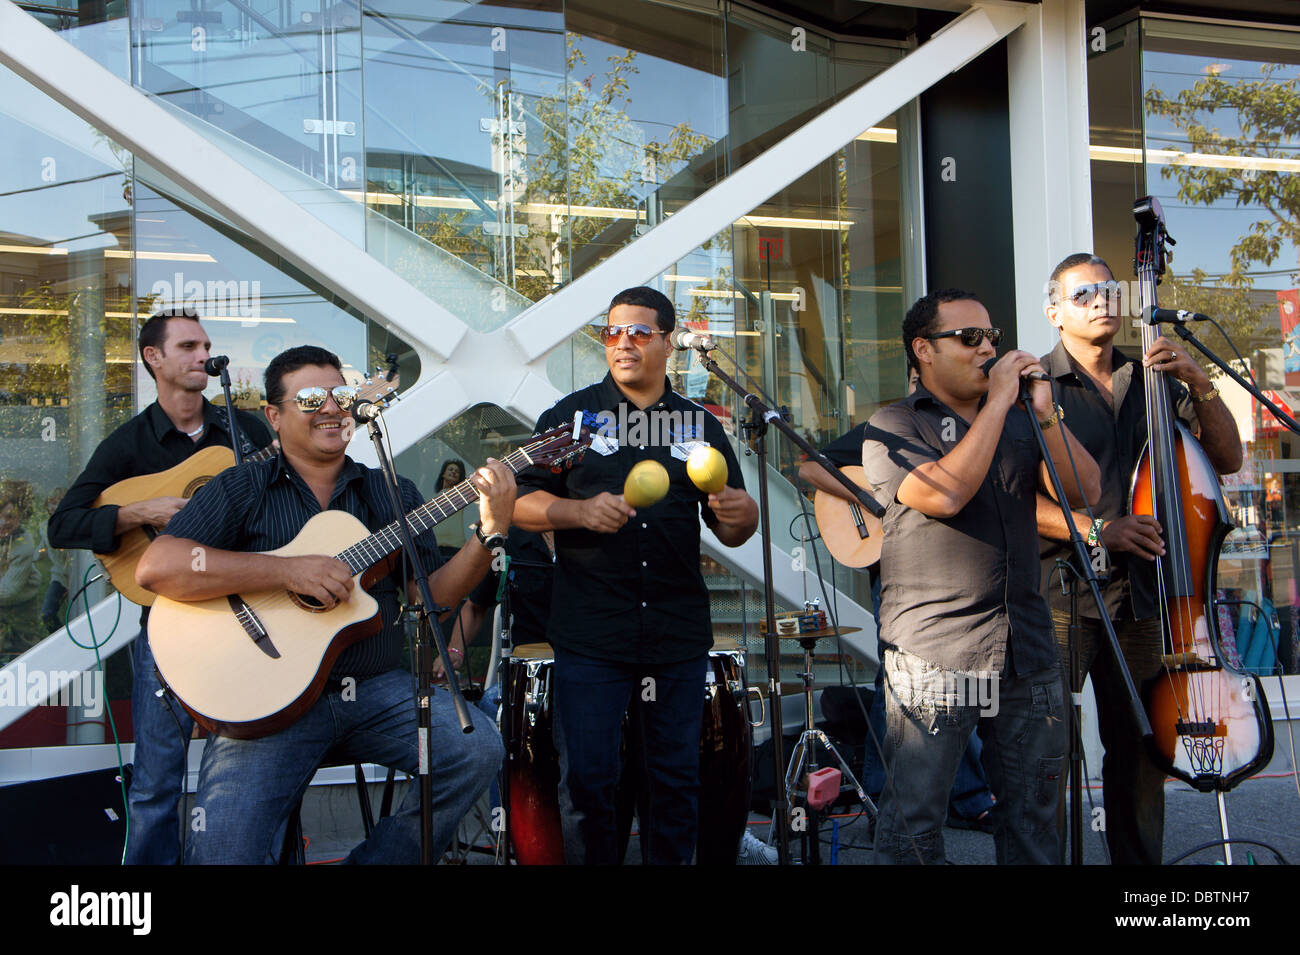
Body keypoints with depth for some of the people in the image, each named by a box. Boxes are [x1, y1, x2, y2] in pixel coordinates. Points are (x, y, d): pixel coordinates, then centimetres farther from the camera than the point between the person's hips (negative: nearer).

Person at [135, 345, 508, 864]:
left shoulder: (392, 494, 14)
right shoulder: (241, 489, 3)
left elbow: (434, 594, 8)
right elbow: (154, 567, -11)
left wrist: (491, 530, -9)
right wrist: (286, 571, -19)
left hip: (377, 688, 4)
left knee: (479, 749, -20)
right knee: (224, 846, -25)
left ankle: (379, 858, 0)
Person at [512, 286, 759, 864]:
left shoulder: (701, 426, 13)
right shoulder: (569, 416, 6)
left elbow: (732, 533, 14)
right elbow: (520, 504, 1)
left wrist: (740, 513, -9)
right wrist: (580, 511, -17)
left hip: (679, 638, 2)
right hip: (589, 637, -2)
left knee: (675, 779, 9)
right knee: (587, 780, 0)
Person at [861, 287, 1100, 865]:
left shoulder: (1018, 424, 16)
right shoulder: (893, 427, -1)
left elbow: (1086, 491, 6)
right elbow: (944, 494, -19)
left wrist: (1045, 413, -5)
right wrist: (997, 403, -13)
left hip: (1026, 653, 5)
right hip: (933, 658, -5)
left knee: (1033, 817, 13)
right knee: (914, 821, -4)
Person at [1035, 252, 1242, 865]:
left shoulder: (1153, 383, 14)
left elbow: (1227, 459, 11)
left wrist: (1199, 384, -2)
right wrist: (1095, 528, -18)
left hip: (1139, 593, 4)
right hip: (1060, 592, -4)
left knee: (1140, 750, 9)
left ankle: (1140, 861, 22)